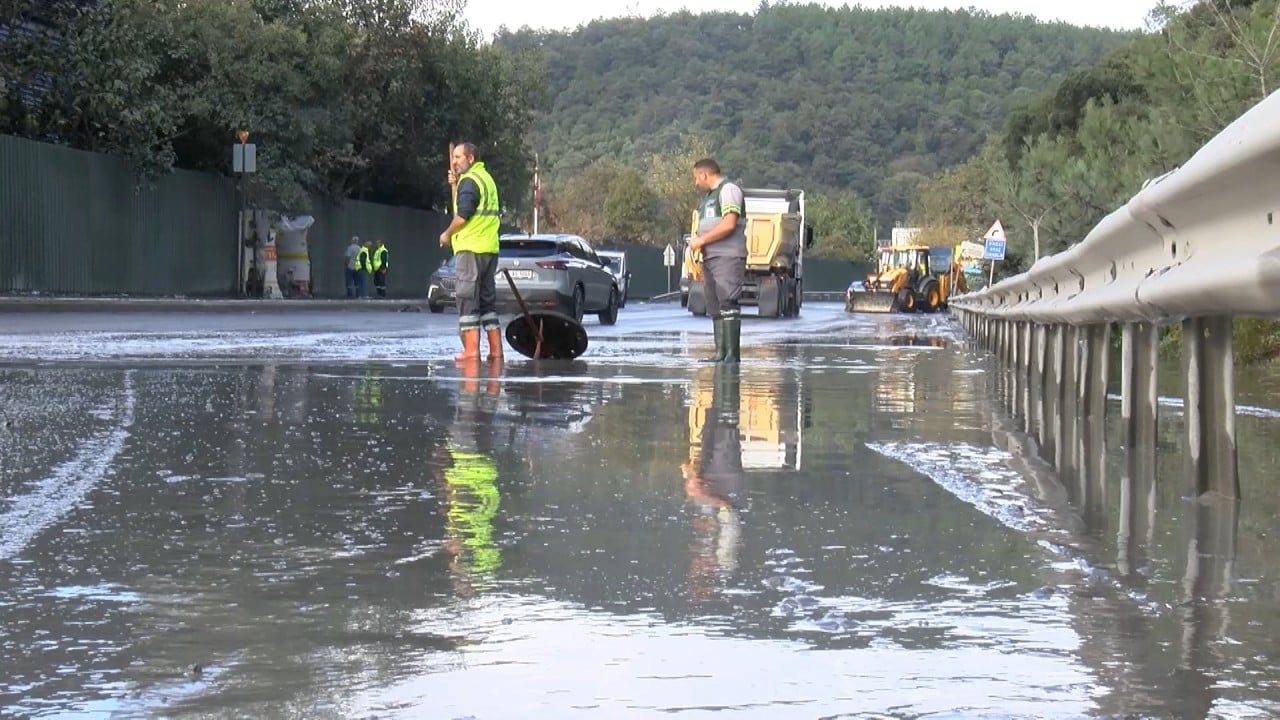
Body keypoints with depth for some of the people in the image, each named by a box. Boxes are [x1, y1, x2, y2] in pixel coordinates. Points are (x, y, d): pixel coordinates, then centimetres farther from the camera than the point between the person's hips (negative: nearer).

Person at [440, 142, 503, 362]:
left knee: (467, 298, -7)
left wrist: (447, 234, -4)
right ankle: (495, 350, 10)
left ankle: (471, 350, -12)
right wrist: (456, 183, 15)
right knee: (488, 298, 12)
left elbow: (462, 215, -19)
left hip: (470, 247, -9)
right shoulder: (485, 177, 19)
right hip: (490, 248, 9)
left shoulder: (469, 181, -11)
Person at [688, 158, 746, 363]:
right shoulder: (708, 196, 26)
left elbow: (729, 224, -15)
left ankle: (733, 352, -18)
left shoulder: (728, 190, -4)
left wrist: (701, 240, -11)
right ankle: (720, 353, 5)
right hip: (710, 258, 10)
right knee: (715, 308, 6)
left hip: (728, 256, -10)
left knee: (727, 304, -15)